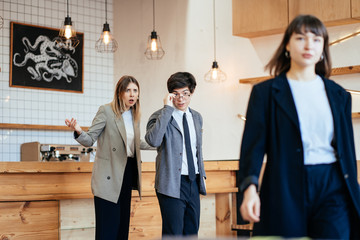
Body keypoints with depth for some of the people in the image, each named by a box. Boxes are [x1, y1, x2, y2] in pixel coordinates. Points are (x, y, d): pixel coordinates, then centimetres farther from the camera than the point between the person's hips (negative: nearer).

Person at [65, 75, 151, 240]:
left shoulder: (134, 115, 13)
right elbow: (90, 140, -8)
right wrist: (78, 132, -29)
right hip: (109, 175, -6)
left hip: (127, 172, 7)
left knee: (123, 223, 8)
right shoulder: (106, 111, -6)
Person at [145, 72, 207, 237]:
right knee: (173, 234, -6)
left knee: (192, 232, 10)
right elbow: (153, 140, -28)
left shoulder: (196, 117, 14)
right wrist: (167, 108, -23)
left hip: (194, 182, 6)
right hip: (172, 184, -6)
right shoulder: (160, 116, -7)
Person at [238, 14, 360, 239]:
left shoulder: (339, 95, 14)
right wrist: (250, 188, -19)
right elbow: (253, 143, -4)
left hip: (333, 188, 2)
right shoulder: (266, 92, 4)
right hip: (286, 189, -2)